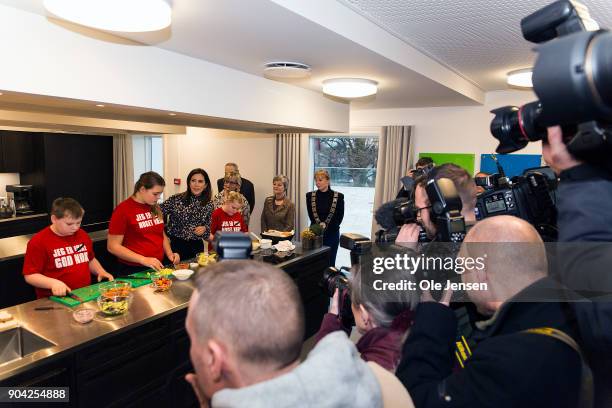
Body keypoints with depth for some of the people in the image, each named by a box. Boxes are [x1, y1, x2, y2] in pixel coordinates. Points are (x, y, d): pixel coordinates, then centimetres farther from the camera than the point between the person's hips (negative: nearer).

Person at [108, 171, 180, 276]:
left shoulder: (155, 208, 5)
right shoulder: (123, 210, -13)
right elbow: (113, 247, -14)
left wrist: (170, 253, 1)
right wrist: (144, 260, -22)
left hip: (157, 268, 6)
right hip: (133, 271, -6)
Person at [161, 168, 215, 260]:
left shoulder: (209, 205, 2)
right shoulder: (176, 199, -5)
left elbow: (208, 226, 9)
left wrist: (204, 228, -11)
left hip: (196, 247, 2)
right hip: (174, 245, -2)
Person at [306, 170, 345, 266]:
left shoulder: (338, 196, -4)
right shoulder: (310, 195, 2)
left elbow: (339, 217, -3)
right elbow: (311, 215, 2)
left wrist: (326, 225, -12)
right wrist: (320, 226, -13)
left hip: (332, 234, -1)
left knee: (330, 262, 3)